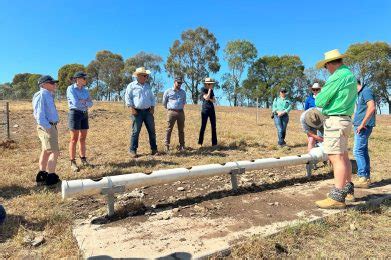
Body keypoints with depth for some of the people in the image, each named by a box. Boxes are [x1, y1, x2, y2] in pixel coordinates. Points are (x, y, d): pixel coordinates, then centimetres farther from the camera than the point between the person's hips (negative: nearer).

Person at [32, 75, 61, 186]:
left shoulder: (48, 95, 17)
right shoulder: (41, 95, -13)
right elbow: (40, 114, -20)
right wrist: (48, 128, -22)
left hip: (51, 126, 10)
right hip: (47, 127, -10)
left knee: (46, 151, 16)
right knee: (54, 152, -10)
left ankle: (42, 175, 26)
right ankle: (51, 178, -6)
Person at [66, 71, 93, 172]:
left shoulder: (85, 90, 12)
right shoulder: (70, 89, -8)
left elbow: (90, 104, 2)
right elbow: (75, 103, -19)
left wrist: (82, 101, -14)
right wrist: (86, 102, -4)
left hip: (84, 115, 7)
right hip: (75, 114, -6)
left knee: (83, 138, 9)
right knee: (74, 139, -5)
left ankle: (83, 159, 20)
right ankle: (73, 163, 2)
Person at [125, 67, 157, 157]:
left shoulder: (148, 86, 15)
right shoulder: (132, 85, 0)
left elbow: (152, 98, 18)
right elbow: (128, 97, -4)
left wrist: (152, 108, 6)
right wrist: (132, 108, -13)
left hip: (148, 111, 5)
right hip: (137, 112, -4)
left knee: (152, 130, 6)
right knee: (135, 131, -3)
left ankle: (154, 148, 16)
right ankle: (133, 150, 7)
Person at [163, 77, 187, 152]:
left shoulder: (183, 92, 12)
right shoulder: (168, 91, 2)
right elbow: (164, 103, 11)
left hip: (181, 112, 3)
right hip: (171, 112, -3)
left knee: (181, 130, 7)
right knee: (169, 129, -2)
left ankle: (182, 145, 14)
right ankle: (167, 145, 4)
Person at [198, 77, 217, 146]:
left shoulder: (211, 90, 13)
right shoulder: (203, 89, -4)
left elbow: (214, 100, 11)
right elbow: (206, 98, -17)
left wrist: (210, 99, -8)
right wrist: (209, 89, -11)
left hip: (212, 109, 6)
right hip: (205, 109, -6)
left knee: (213, 126, 4)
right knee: (203, 126, -3)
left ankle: (214, 143, 8)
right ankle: (200, 142, 6)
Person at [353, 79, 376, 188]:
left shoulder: (366, 91, -9)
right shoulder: (360, 93, 19)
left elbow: (372, 107, -21)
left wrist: (362, 124, -20)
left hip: (363, 127, -10)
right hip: (359, 126, 10)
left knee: (358, 151, -11)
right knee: (363, 151, 11)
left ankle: (363, 178, -8)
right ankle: (366, 178, 17)